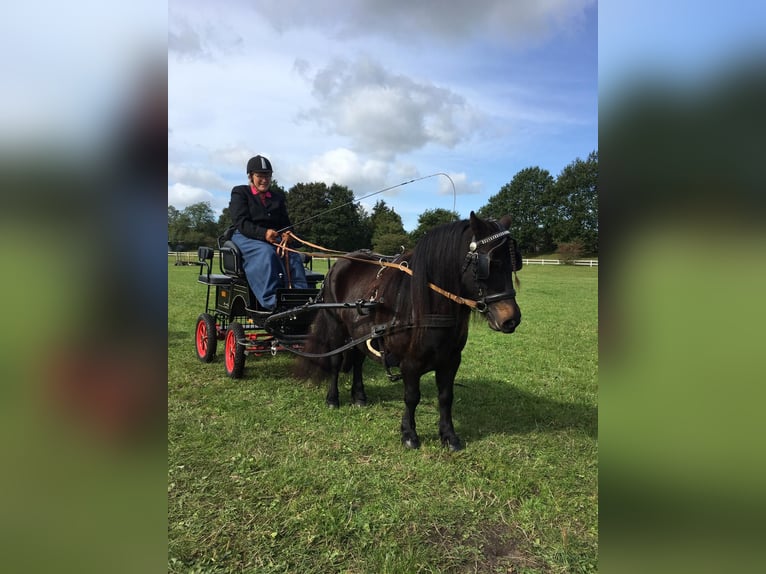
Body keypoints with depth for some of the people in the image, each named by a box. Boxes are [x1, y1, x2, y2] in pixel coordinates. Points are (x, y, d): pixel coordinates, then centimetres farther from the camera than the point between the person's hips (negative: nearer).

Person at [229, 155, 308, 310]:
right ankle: (272, 301, -46)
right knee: (266, 252, -37)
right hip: (246, 238, -4)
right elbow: (241, 223, -7)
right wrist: (263, 233, -25)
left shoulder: (278, 195, 23)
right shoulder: (239, 193, 9)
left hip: (275, 239, 4)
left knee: (293, 256, -28)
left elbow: (285, 223, 16)